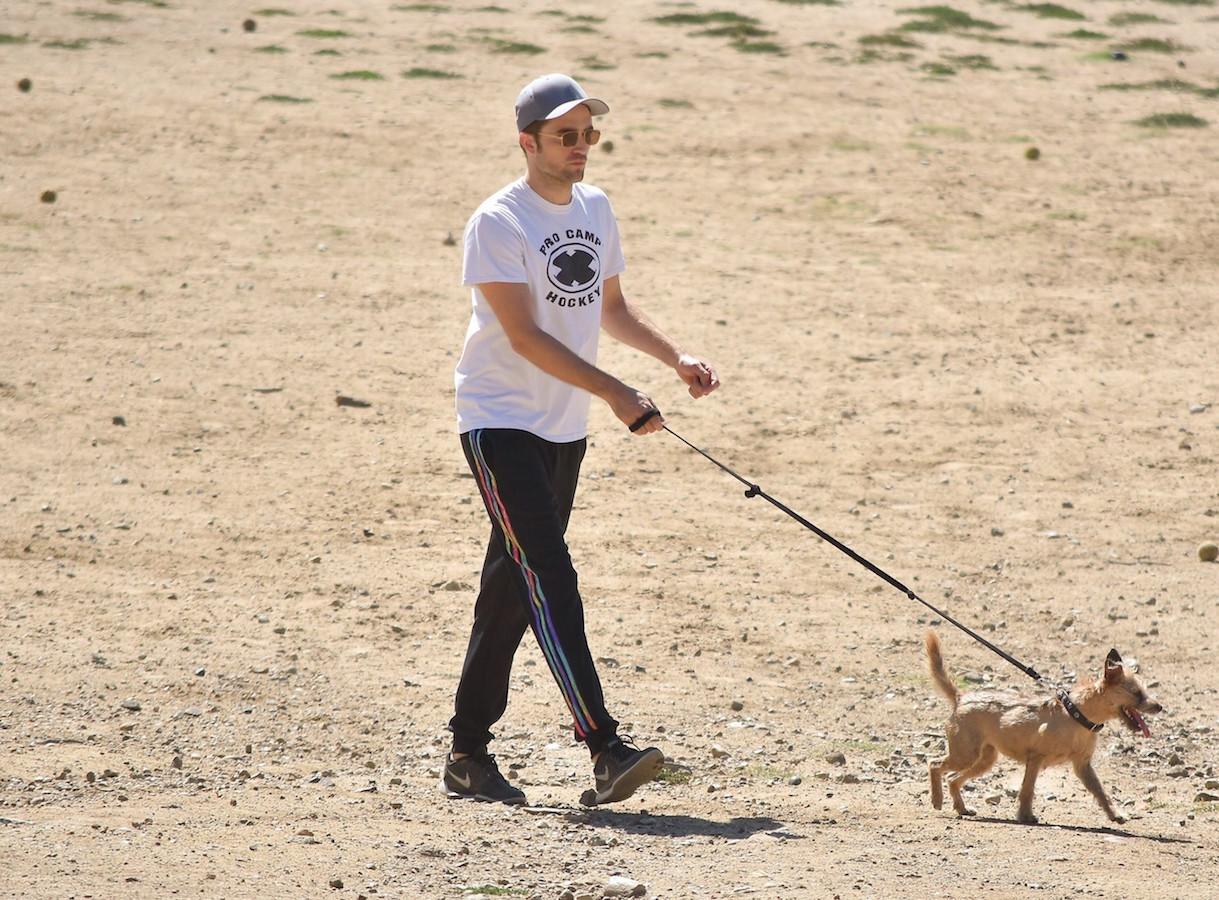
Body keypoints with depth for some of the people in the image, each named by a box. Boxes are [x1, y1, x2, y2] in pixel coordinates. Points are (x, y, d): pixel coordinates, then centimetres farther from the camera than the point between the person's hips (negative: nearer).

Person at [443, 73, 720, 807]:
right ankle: (605, 749, -26)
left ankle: (469, 753, 17)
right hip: (501, 422, -8)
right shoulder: (499, 222, -13)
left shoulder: (596, 209, 11)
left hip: (564, 429, 8)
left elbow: (611, 309, 23)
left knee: (514, 587, 11)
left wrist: (677, 357, 8)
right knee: (550, 579, -17)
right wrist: (619, 396, -23)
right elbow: (525, 338, -20)